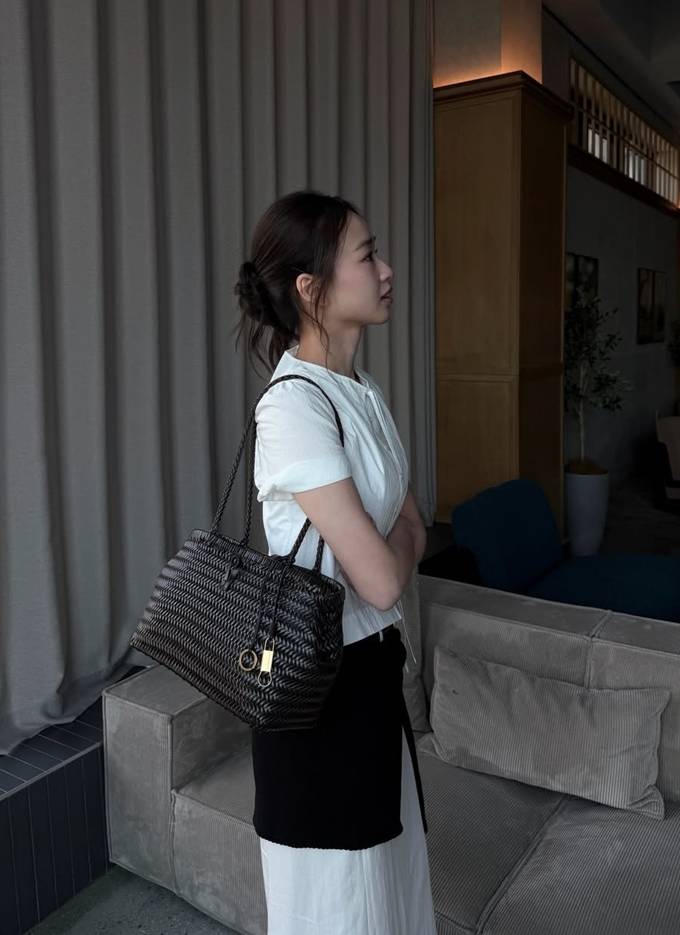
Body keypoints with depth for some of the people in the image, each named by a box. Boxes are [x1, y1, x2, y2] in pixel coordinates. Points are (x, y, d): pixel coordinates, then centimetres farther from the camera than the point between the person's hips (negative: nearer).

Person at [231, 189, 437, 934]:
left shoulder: (364, 391, 4)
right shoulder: (294, 406, -23)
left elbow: (413, 534, 9)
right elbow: (381, 579, -24)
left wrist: (391, 539, -11)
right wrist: (398, 532, -5)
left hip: (372, 661, 8)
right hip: (320, 681, -8)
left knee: (384, 865, 25)